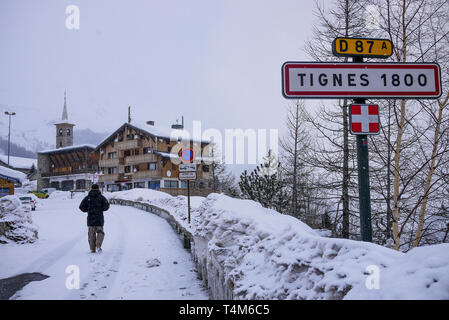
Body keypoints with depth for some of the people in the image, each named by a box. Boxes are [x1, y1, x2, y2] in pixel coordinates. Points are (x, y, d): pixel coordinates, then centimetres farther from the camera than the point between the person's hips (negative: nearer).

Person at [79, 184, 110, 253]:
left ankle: (93, 249, 7)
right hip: (99, 218, -1)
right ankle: (98, 245, -13)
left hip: (90, 218, 1)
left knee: (91, 234, 11)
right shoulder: (101, 197, 1)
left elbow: (81, 207, 0)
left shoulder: (87, 197, 4)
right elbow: (106, 206, -10)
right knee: (100, 233, 11)